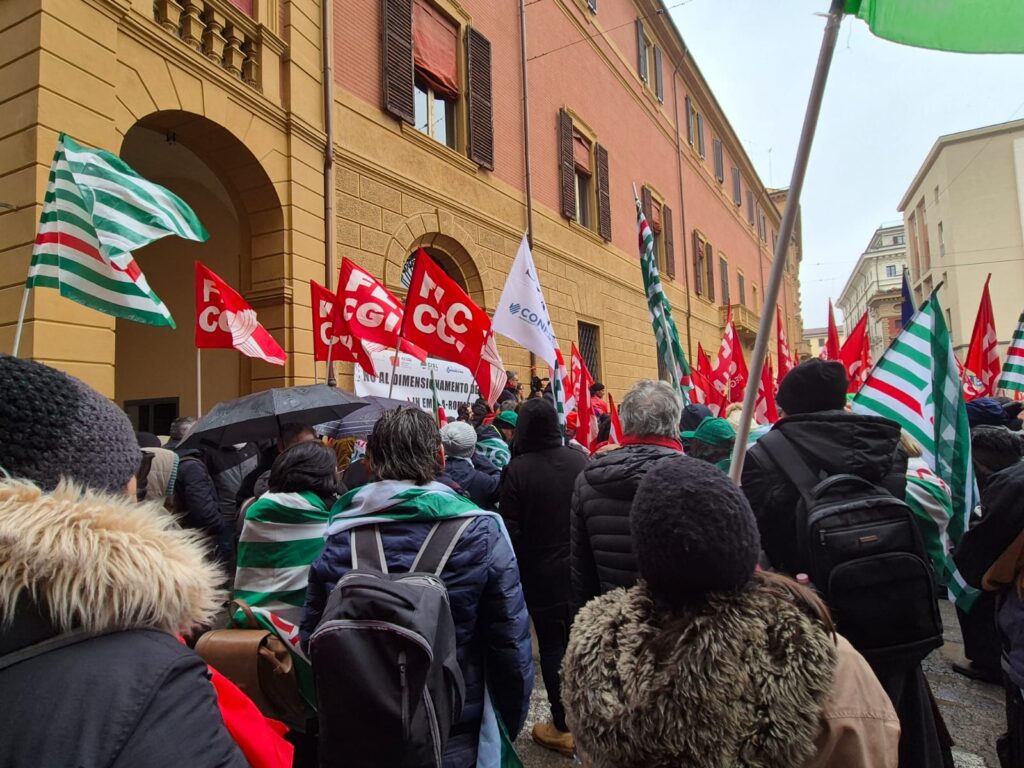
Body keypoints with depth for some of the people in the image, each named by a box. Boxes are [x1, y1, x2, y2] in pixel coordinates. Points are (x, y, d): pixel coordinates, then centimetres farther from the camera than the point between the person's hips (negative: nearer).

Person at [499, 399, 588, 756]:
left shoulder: (518, 469, -17)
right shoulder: (579, 460, -6)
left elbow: (510, 529, -14)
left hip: (542, 575, -4)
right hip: (581, 571, 4)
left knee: (552, 647, 9)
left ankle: (563, 727, 19)